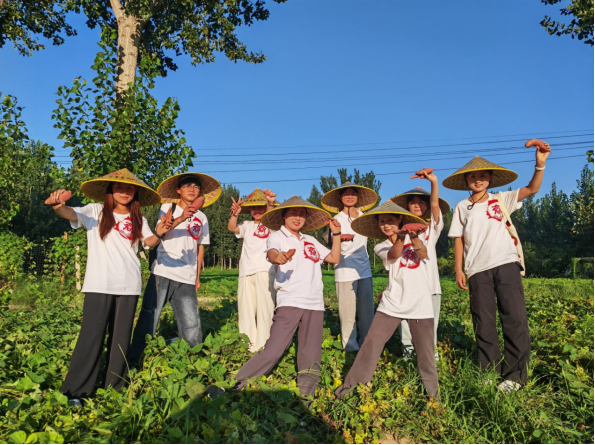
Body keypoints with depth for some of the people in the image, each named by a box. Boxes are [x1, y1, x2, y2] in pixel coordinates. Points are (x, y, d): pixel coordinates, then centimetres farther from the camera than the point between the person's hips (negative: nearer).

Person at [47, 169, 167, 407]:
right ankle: (76, 391, 5)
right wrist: (59, 207, -39)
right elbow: (73, 214, -15)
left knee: (121, 337, 9)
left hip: (128, 286, 3)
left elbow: (149, 242, -5)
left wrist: (159, 233, -29)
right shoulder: (95, 211, 3)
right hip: (99, 284, -3)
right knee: (92, 334, -5)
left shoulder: (138, 219, 9)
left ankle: (114, 387, 21)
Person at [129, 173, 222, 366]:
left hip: (187, 278, 3)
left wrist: (197, 276, 14)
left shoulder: (202, 218, 14)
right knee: (149, 318, -2)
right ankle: (133, 360, 11)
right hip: (163, 272, -3)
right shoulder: (168, 208, 5)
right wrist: (180, 219, -30)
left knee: (192, 325, 2)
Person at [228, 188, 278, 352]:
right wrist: (235, 214, -21)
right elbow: (232, 228, 0)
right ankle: (247, 345, 13)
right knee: (246, 309, 5)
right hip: (246, 271, 4)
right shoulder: (247, 225, 18)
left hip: (265, 270, -4)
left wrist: (271, 203, -36)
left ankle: (262, 346, -2)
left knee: (264, 307, -8)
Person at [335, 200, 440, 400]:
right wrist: (401, 237, -38)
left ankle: (432, 391, 27)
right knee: (372, 342, -5)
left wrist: (413, 238, -35)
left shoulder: (412, 237, 7)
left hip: (420, 304, 0)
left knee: (424, 349, 6)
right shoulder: (381, 247, 7)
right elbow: (394, 255, -16)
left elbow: (422, 254, -14)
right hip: (392, 303, 1)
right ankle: (352, 385, 6)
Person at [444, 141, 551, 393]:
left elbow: (532, 189, 0)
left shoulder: (502, 200, 9)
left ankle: (515, 375, 7)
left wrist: (540, 165, -17)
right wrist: (458, 270, 1)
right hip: (478, 270, 1)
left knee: (515, 318, -4)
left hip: (506, 264, 0)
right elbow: (458, 240, 8)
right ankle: (489, 373, 16)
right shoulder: (462, 208, 10)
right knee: (484, 323, 5)